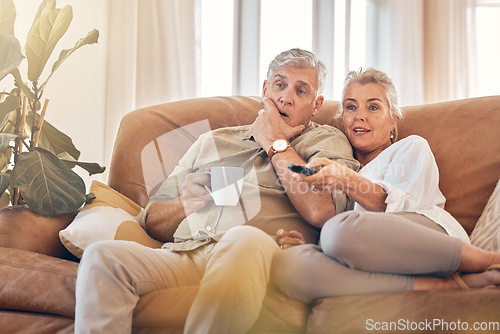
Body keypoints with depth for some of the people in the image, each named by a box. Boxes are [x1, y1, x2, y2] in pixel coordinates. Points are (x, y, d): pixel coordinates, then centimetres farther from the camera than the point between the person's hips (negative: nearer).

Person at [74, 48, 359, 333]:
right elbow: (154, 222, 25)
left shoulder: (328, 141, 18)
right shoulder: (213, 141, 28)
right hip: (184, 254, 3)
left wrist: (276, 143, 7)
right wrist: (185, 203, 2)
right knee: (102, 256, -25)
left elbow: (321, 212, -5)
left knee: (246, 239, -39)